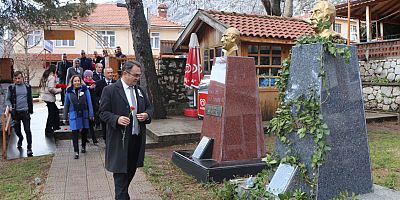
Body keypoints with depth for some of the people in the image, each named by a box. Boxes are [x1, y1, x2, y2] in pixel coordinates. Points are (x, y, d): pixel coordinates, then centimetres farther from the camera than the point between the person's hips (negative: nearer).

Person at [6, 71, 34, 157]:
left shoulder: (28, 87, 3)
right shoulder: (11, 87, 0)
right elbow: (7, 99, 6)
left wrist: (31, 110, 10)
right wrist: (10, 106, -12)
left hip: (25, 112, -1)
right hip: (15, 112, 1)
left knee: (27, 130, -5)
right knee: (17, 129, 15)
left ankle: (29, 148, 2)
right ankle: (20, 138, 48)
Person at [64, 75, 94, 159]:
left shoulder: (85, 89, -4)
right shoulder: (69, 91, -1)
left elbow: (89, 102, -3)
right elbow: (66, 104, 8)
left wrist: (91, 114, -5)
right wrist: (65, 115, 10)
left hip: (84, 114, 1)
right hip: (74, 115, 0)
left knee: (84, 132, 13)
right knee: (75, 133, -4)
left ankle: (83, 147, 35)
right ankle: (76, 152, 1)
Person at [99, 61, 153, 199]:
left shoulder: (140, 90, 10)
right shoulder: (110, 90, -7)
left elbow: (149, 108, 16)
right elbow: (103, 112, -7)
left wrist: (146, 115, -6)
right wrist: (116, 119, -25)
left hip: (137, 138, 6)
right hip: (120, 140, -6)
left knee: (132, 169, 17)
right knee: (121, 171, 1)